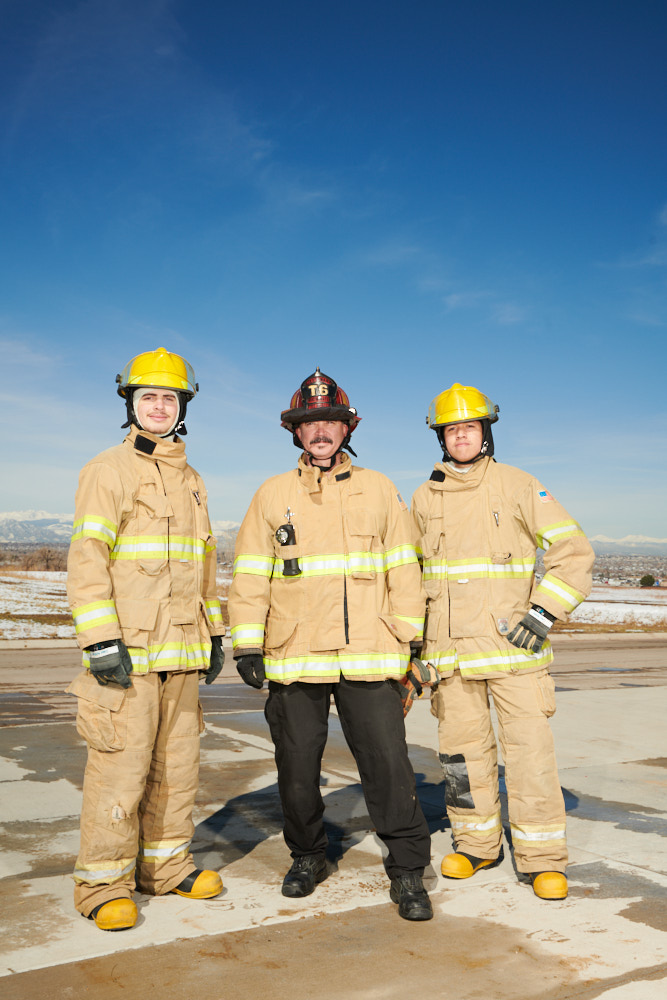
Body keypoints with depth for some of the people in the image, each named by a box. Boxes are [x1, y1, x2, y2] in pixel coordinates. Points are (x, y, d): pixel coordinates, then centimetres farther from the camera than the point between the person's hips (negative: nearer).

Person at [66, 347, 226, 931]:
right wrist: (100, 639, -18)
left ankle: (165, 865, 26)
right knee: (121, 765, -4)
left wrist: (214, 633, 18)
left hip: (181, 650, 7)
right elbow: (87, 558, -10)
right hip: (127, 649, -6)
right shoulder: (109, 471, -3)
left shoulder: (191, 482, 18)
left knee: (178, 762, 11)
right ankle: (104, 883, 10)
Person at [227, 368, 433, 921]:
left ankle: (408, 872, 13)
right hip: (294, 658, 1)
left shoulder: (379, 490, 9)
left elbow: (403, 569, 10)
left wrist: (410, 641, 6)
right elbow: (250, 574, 7)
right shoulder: (272, 495, 9)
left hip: (369, 657, -1)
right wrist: (247, 644, 2)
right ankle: (307, 856, 32)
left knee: (389, 765, -2)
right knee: (297, 767, 10)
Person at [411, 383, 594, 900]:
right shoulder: (425, 498, 11)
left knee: (531, 749, -4)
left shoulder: (519, 486, 0)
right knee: (462, 750, 9)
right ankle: (476, 843, 25)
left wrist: (545, 610, -11)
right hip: (450, 647, 3)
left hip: (513, 643, -3)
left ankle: (543, 858, 9)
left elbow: (573, 549, -1)